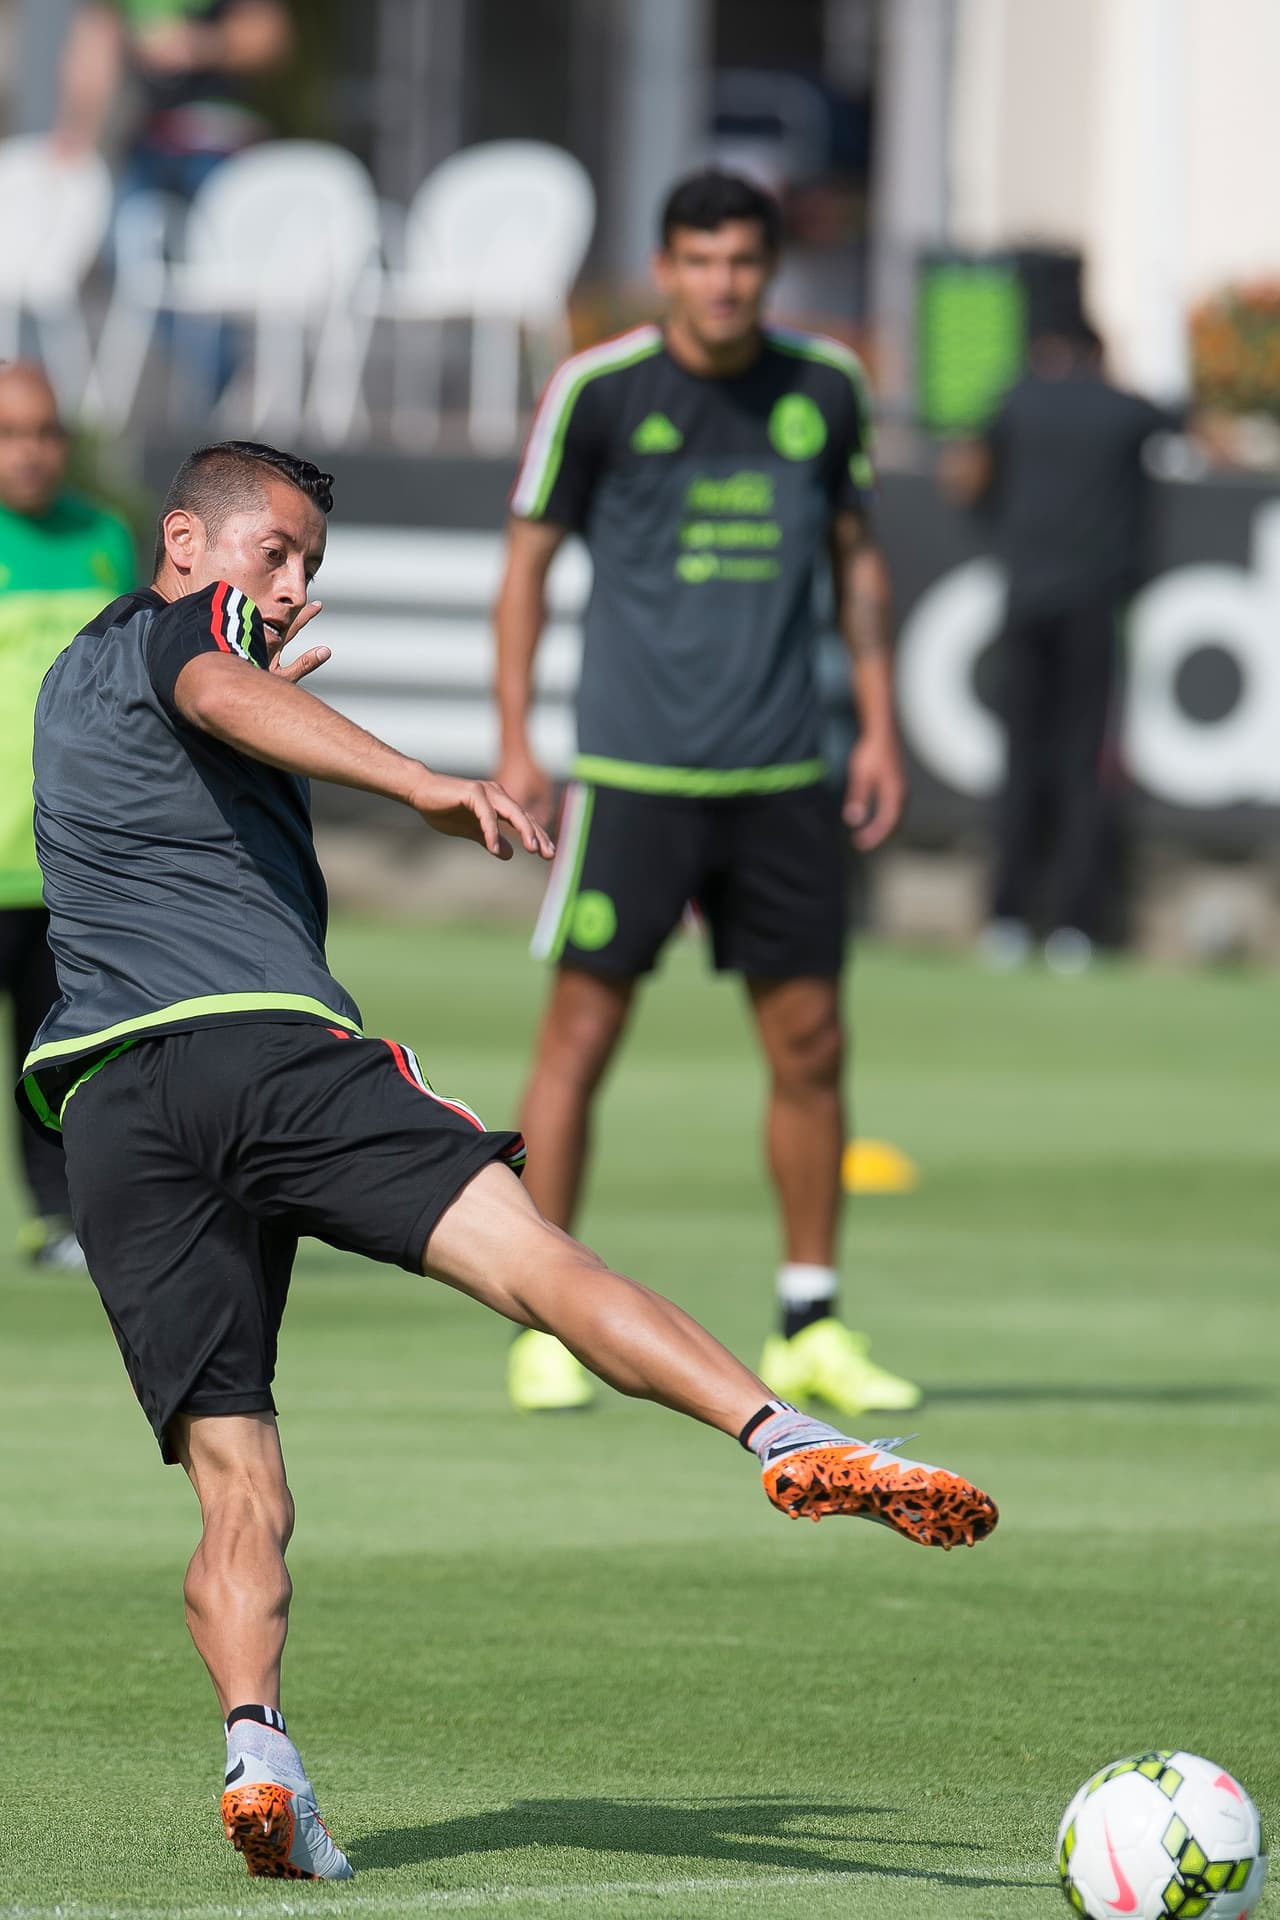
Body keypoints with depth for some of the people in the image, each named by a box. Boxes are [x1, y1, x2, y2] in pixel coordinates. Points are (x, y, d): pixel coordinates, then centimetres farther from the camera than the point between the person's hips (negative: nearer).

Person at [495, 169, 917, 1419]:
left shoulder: (823, 389, 6)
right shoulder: (597, 391, -5)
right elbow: (528, 559, 2)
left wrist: (879, 726, 11)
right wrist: (514, 744, -4)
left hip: (783, 776, 4)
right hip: (632, 772, -4)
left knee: (810, 1044, 5)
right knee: (581, 1033, -4)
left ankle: (809, 1330, 15)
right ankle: (543, 1329, 3)